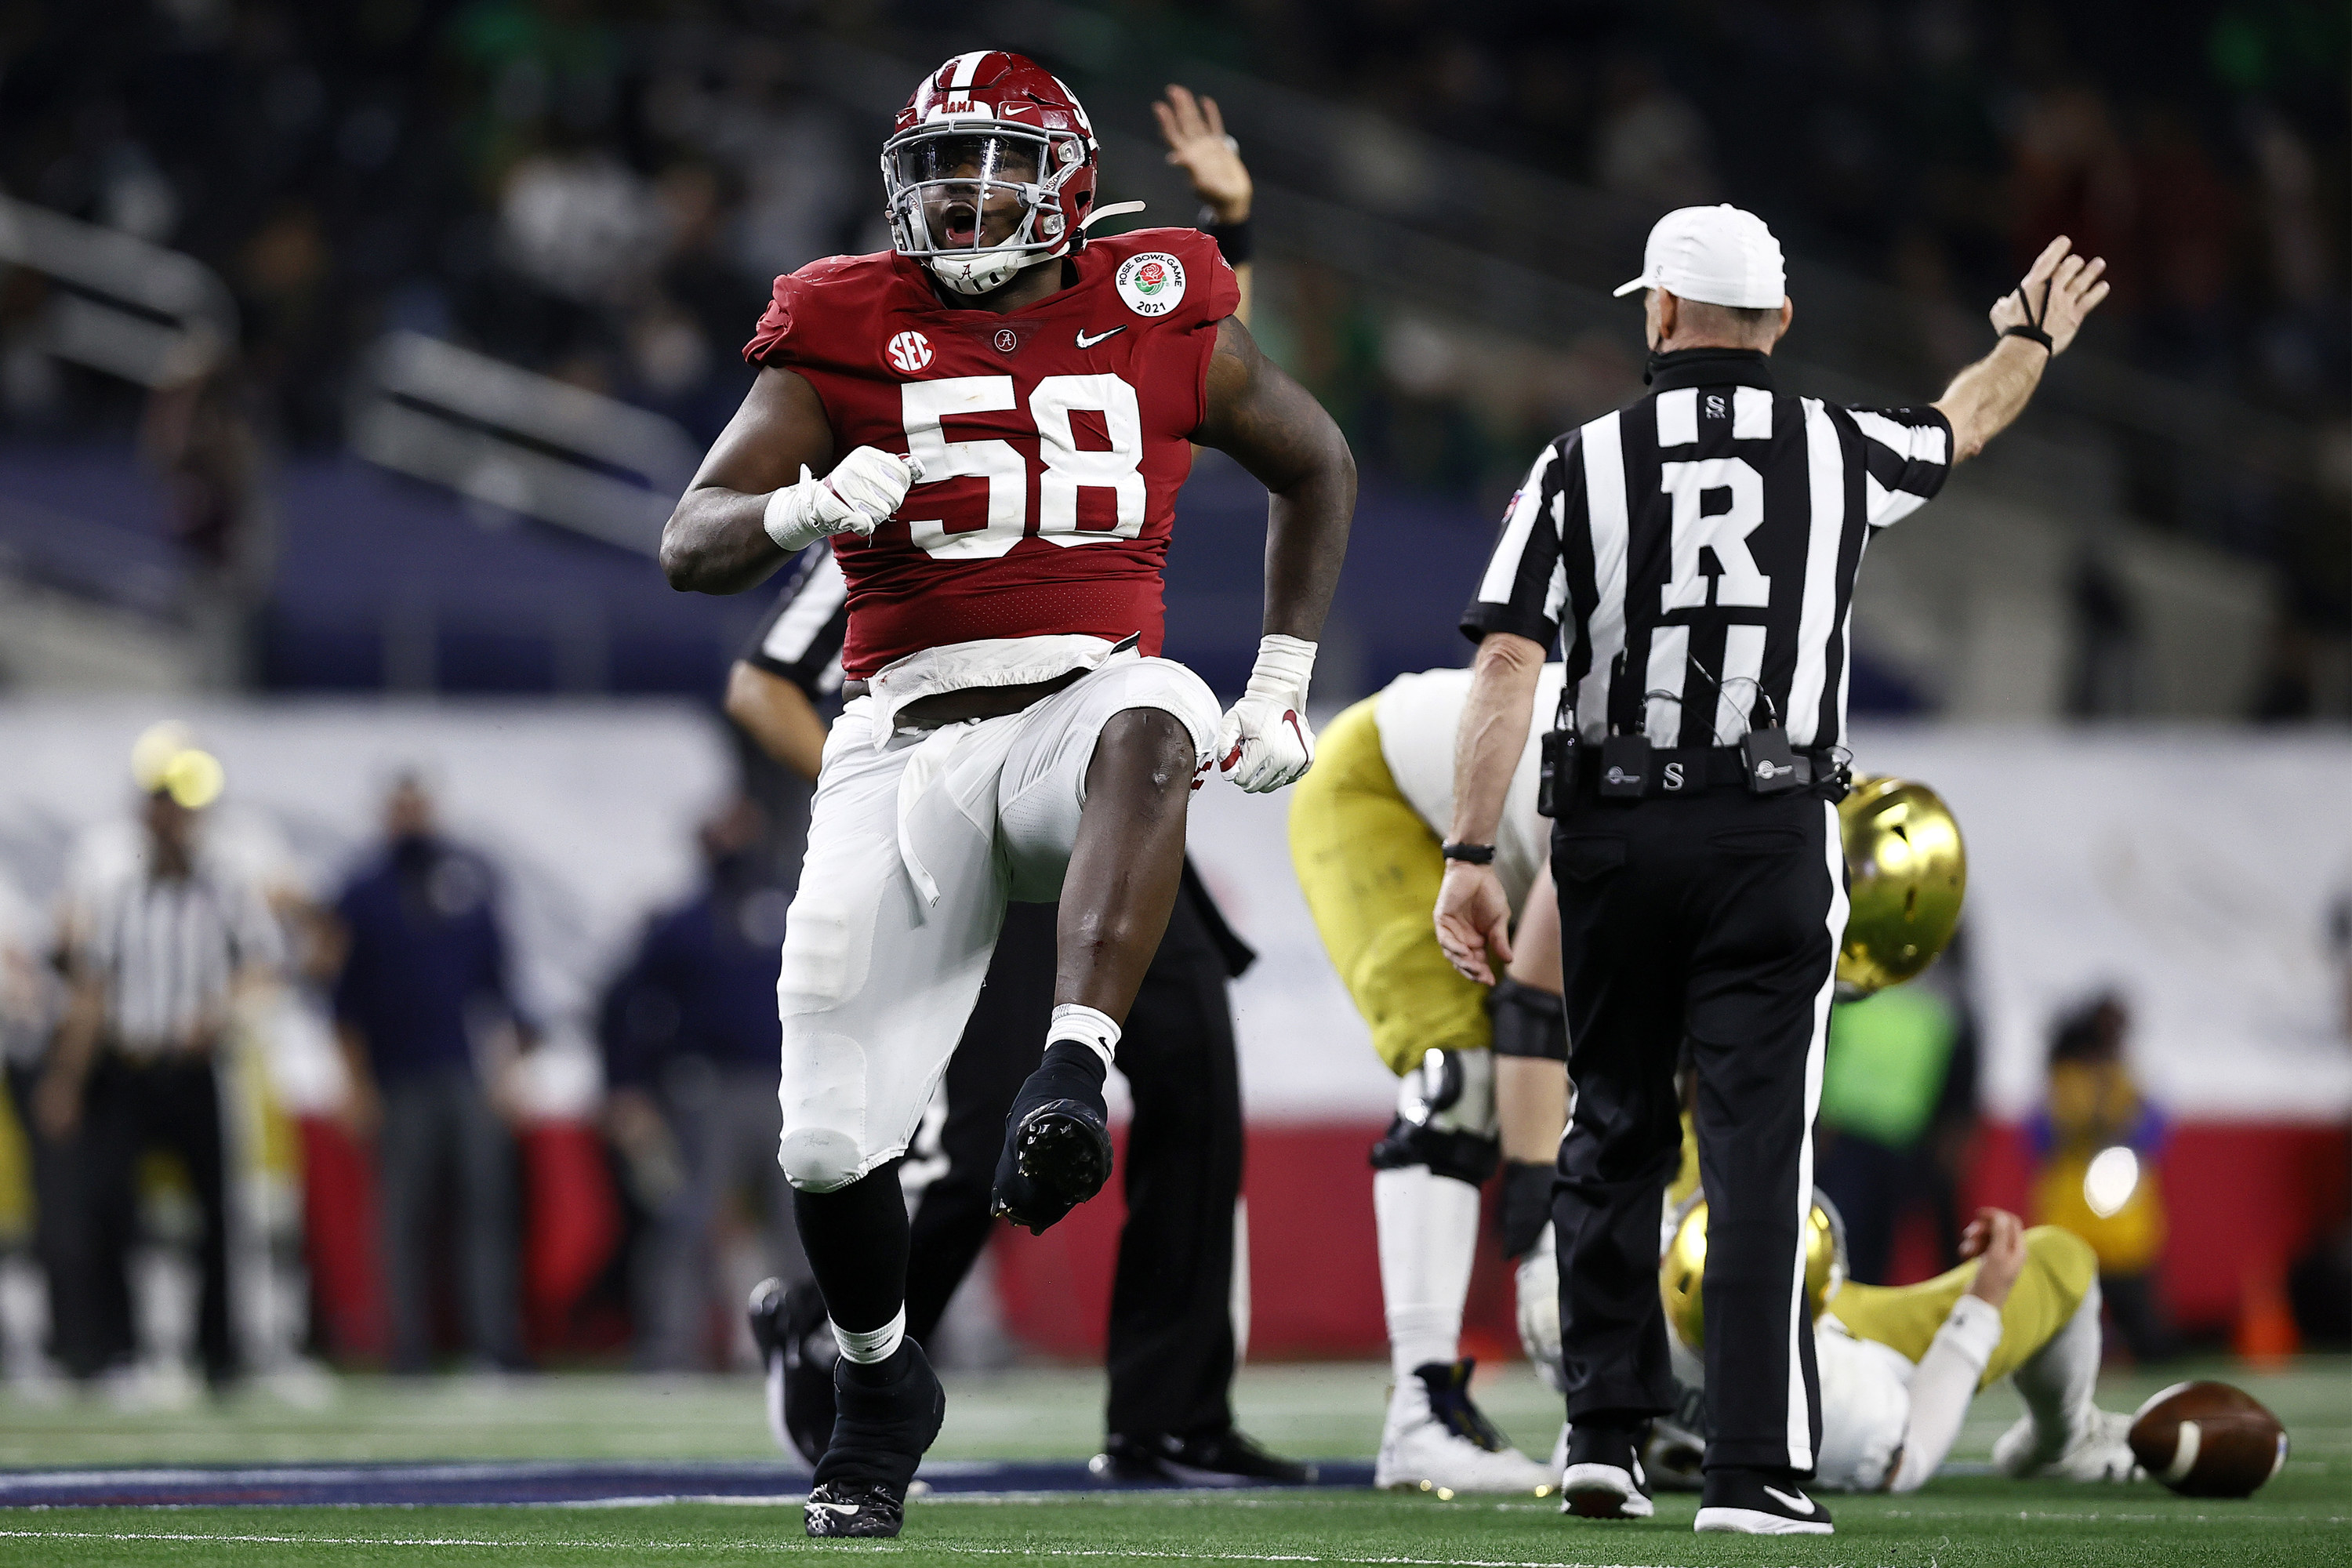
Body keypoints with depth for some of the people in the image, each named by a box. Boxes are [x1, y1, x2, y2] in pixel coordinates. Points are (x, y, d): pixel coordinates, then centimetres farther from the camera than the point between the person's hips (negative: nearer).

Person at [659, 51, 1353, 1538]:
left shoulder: (1157, 322, 7)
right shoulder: (848, 334, 6)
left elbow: (1318, 466, 23)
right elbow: (691, 545, 0)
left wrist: (1285, 680, 15)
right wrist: (803, 510, -23)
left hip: (1087, 694, -1)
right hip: (911, 735, 1)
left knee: (1148, 732, -41)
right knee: (831, 1143, -4)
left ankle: (1073, 1080, -50)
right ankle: (880, 1380, 25)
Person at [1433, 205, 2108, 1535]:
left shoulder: (1585, 464, -1)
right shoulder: (1837, 451, 2)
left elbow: (1509, 662, -9)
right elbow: (1964, 427, 25)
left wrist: (1473, 854, -7)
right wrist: (2031, 343, 47)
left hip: (1614, 835, 1)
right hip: (1771, 838, -1)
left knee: (1614, 1137, 15)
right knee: (1759, 1148, -3)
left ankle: (1606, 1430, 13)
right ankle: (1755, 1468, -9)